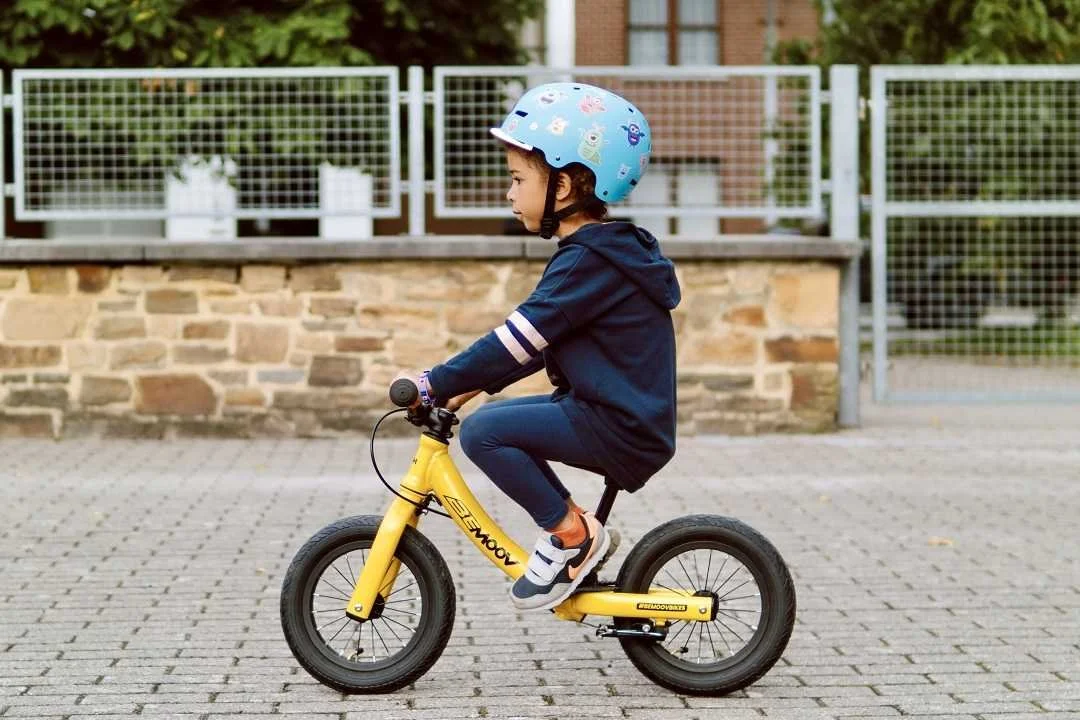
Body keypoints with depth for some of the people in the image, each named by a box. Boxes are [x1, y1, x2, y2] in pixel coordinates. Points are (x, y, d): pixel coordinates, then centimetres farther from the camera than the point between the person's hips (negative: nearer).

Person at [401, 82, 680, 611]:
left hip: (621, 430, -10)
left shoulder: (591, 262, -17)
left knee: (483, 431, -17)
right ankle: (573, 536, 16)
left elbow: (519, 339, -22)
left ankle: (573, 535, -6)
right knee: (501, 420, 17)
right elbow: (538, 342, 22)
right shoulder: (608, 251, 15)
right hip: (626, 418, 10)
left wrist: (437, 384, -17)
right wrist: (476, 384, 17)